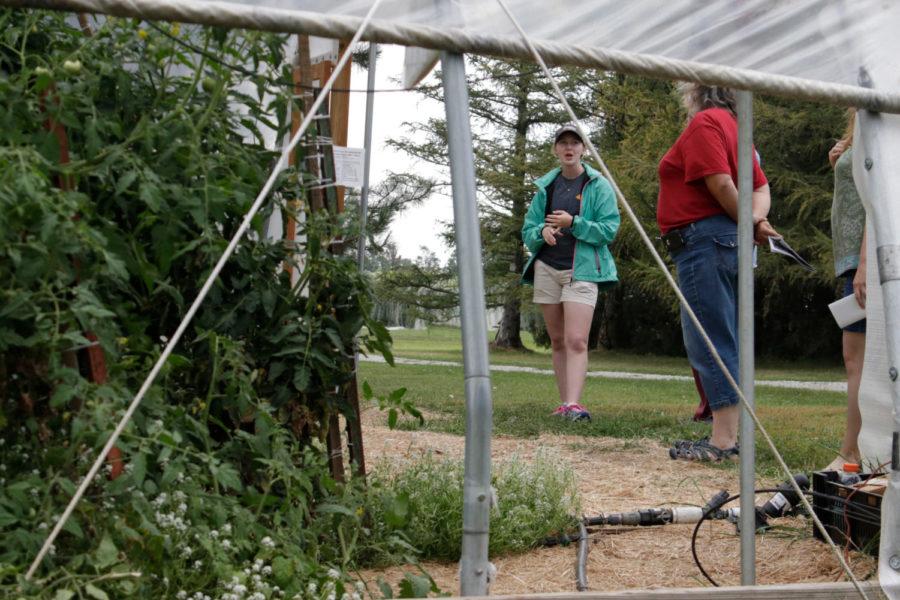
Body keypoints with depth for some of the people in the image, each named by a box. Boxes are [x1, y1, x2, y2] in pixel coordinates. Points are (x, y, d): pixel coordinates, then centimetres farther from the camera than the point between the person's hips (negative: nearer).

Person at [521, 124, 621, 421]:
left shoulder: (599, 186, 1)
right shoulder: (546, 187, 13)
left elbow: (609, 229, -7)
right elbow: (527, 231, 13)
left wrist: (574, 223, -19)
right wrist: (542, 231, -10)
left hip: (581, 271, -5)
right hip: (546, 269, 5)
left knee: (576, 341, -16)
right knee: (557, 341, 7)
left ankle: (573, 404, -24)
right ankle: (564, 403, 11)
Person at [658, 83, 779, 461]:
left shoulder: (704, 122, -8)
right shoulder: (731, 124, 22)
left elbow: (720, 182, -19)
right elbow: (761, 187, 17)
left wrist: (747, 224, -6)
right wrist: (756, 219, -2)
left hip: (703, 237, -10)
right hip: (727, 241, 10)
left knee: (709, 342, -10)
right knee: (726, 342, 11)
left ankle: (723, 440, -11)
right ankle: (729, 434, 14)